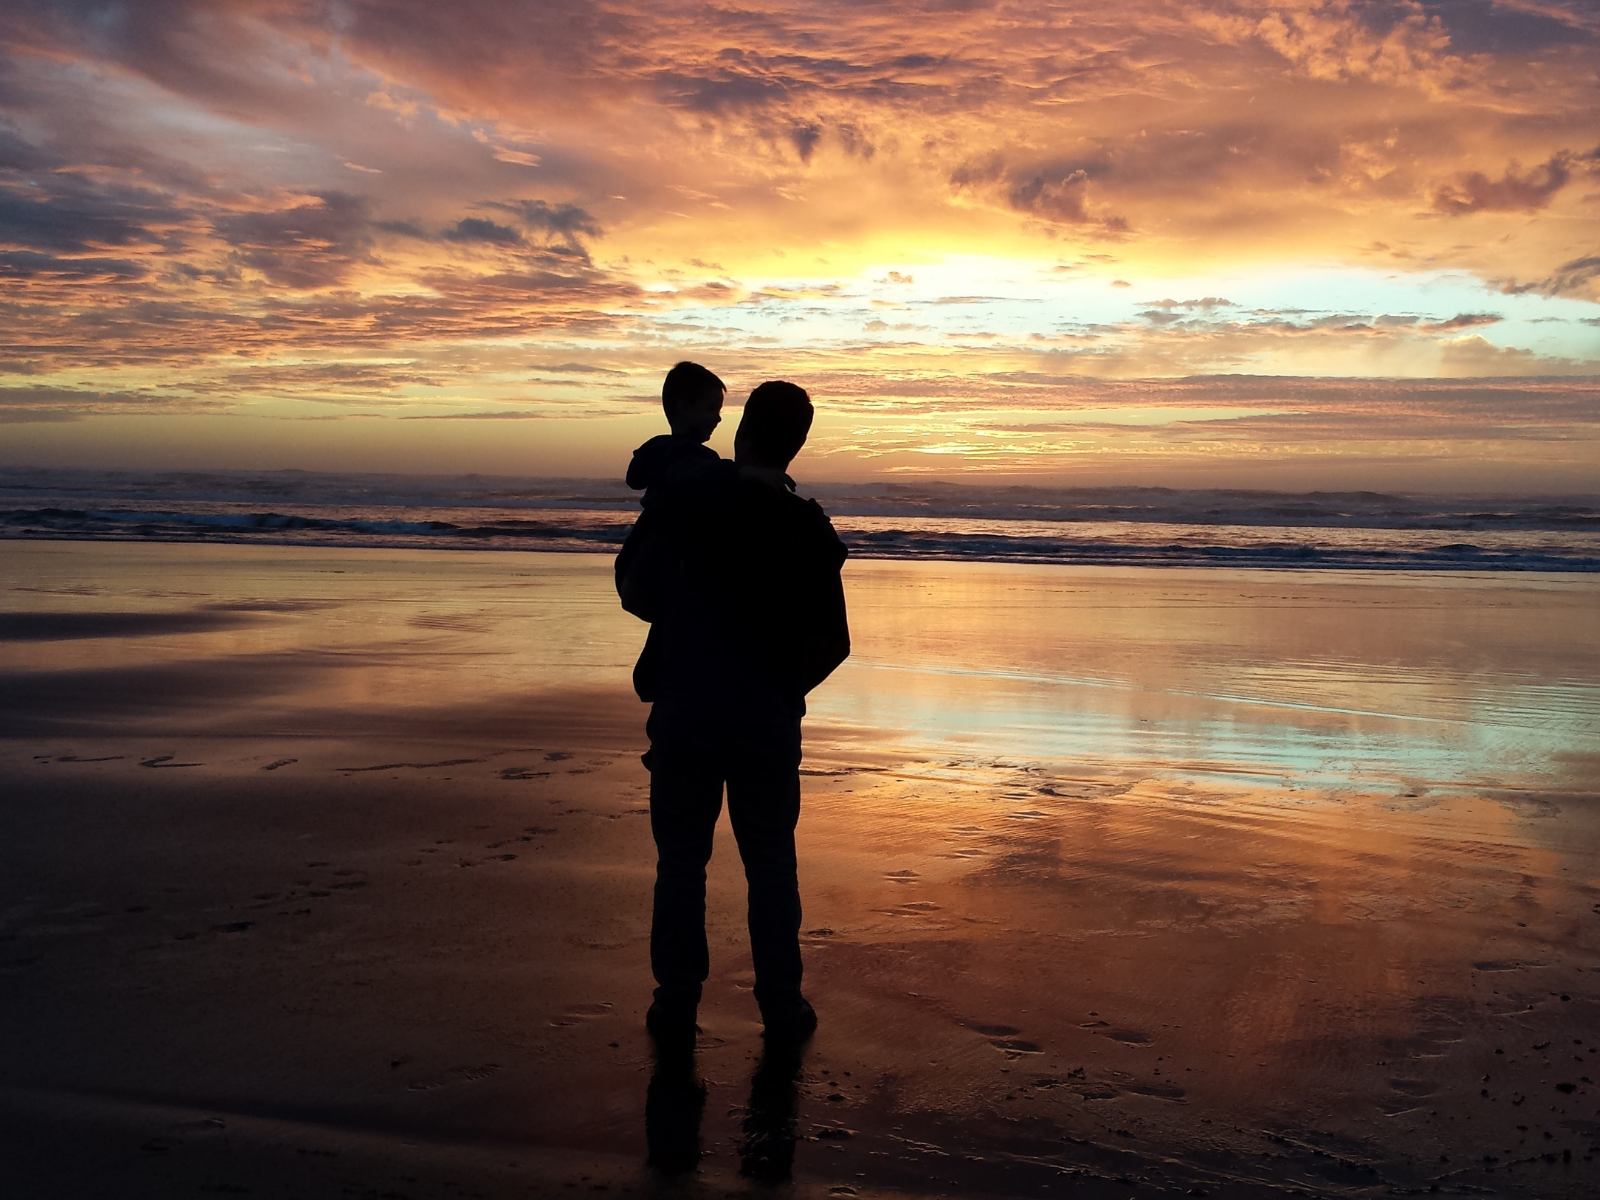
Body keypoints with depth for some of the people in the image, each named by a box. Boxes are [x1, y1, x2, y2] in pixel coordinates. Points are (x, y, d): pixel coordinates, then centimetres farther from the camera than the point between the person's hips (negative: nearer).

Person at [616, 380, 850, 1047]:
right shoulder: (808, 528, -3)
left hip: (684, 712, -1)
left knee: (681, 860, 10)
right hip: (768, 719, 1)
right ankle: (781, 1004, 16)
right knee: (771, 863, 12)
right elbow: (831, 643, 1)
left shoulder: (682, 499, -6)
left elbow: (632, 589, 4)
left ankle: (677, 1001, 14)